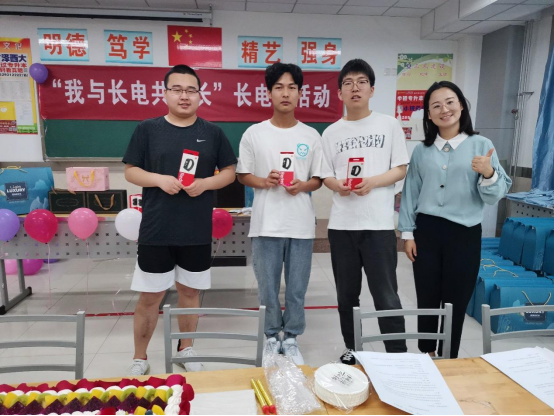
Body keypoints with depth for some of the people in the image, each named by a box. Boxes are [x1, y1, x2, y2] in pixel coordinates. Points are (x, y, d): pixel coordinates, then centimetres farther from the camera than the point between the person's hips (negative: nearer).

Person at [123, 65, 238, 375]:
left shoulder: (213, 132, 4)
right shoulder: (148, 129, 1)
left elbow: (230, 172, 7)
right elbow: (130, 171, 3)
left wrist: (206, 183, -12)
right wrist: (159, 179, -16)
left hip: (198, 232, 1)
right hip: (156, 230, -1)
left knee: (190, 292, 14)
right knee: (150, 297, 7)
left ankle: (186, 350, 34)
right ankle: (140, 359, 27)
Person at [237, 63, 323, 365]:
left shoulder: (311, 136, 4)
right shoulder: (254, 134, 1)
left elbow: (318, 179, 8)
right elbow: (242, 175, 6)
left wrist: (303, 186, -13)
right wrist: (263, 182, -13)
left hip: (301, 226, 1)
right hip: (266, 225, -1)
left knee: (297, 289, 10)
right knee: (267, 289, 9)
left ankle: (291, 339, 29)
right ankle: (272, 337, 30)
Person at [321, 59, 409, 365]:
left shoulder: (389, 125, 3)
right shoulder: (331, 132, 8)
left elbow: (401, 169, 1)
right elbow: (326, 175, 9)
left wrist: (372, 182, -16)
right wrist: (338, 185, -14)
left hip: (379, 223, -2)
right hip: (341, 224, 3)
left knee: (386, 294, 1)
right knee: (347, 293, 14)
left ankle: (398, 355, 17)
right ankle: (352, 348, 31)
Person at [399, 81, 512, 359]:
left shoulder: (481, 145, -2)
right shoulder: (422, 150, 4)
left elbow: (494, 196, -4)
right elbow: (410, 193, 7)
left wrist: (488, 174, -24)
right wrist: (407, 233, 4)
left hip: (464, 234, -1)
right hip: (427, 232, 2)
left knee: (455, 302, 10)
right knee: (427, 299, 11)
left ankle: (448, 361, 30)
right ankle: (426, 355, 33)